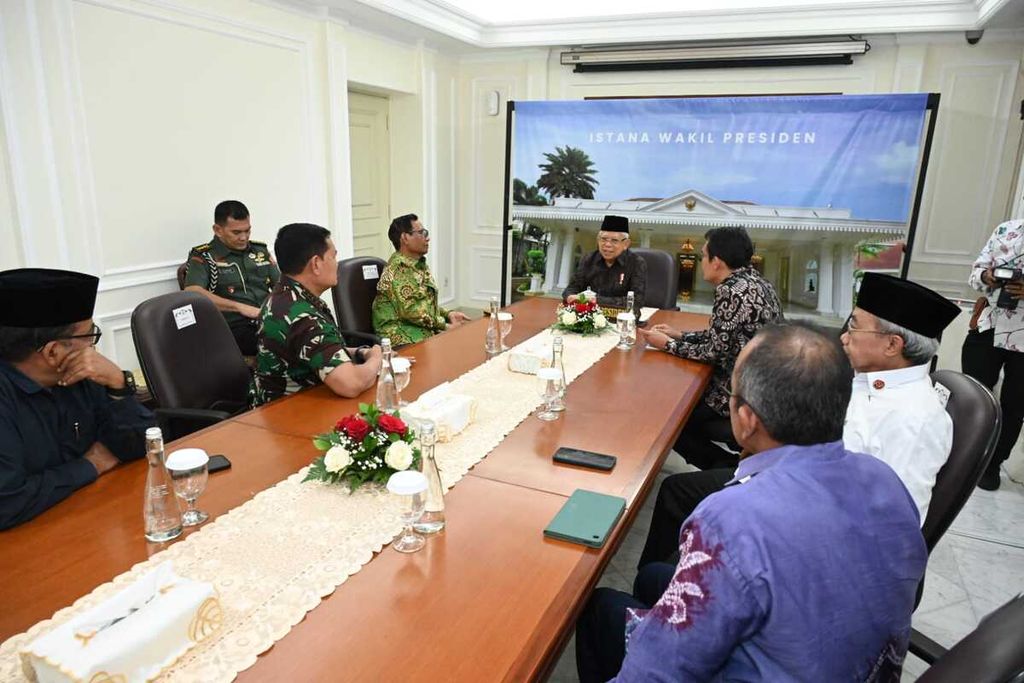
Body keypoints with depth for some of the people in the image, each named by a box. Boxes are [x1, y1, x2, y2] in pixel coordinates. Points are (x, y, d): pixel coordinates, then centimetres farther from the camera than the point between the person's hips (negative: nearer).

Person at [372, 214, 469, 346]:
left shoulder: (419, 265, 15)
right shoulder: (399, 268, -14)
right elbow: (411, 311, -19)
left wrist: (448, 314, 5)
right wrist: (445, 325, -14)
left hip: (426, 329, 9)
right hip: (401, 336, -9)